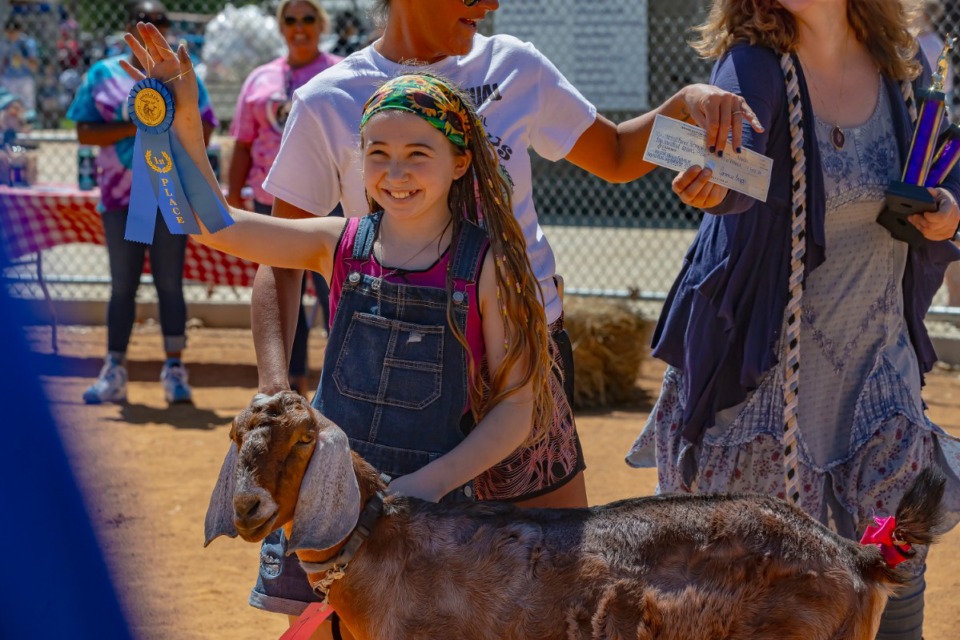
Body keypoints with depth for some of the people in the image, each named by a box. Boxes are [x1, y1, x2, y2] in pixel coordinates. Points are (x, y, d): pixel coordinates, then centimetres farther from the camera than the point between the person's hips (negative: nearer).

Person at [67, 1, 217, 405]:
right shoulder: (103, 75, 8)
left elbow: (205, 127, 4)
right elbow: (84, 132, 1)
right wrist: (132, 128, -13)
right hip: (120, 196, 1)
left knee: (170, 284, -1)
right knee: (122, 286, 3)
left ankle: (174, 369, 2)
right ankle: (114, 372, 5)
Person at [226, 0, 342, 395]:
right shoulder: (261, 80, 13)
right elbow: (243, 144, 14)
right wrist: (233, 199, 8)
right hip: (272, 202, 4)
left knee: (334, 293, -7)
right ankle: (294, 384, 19)